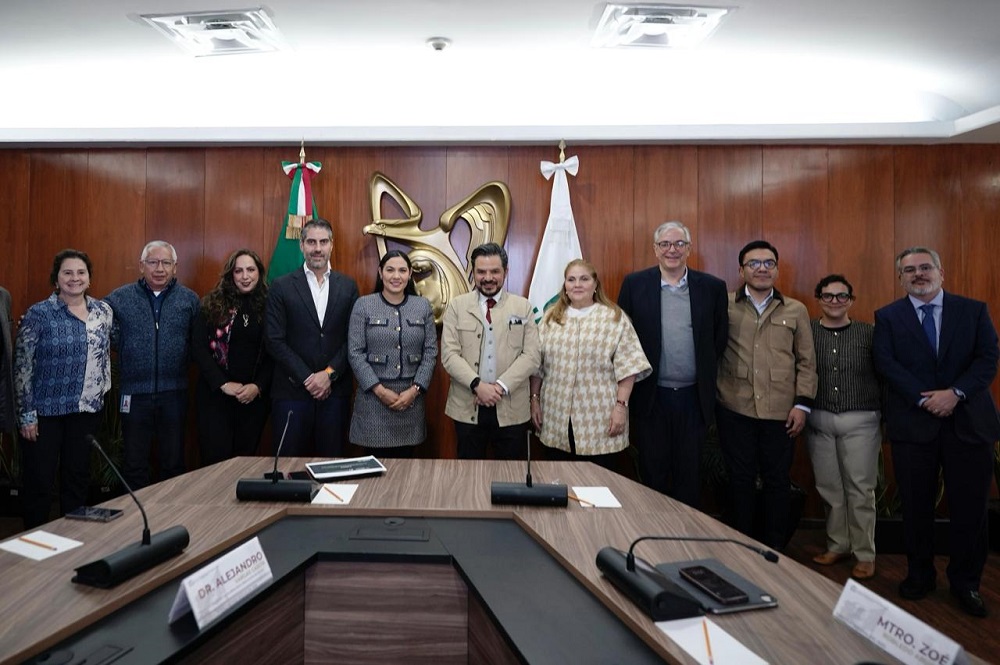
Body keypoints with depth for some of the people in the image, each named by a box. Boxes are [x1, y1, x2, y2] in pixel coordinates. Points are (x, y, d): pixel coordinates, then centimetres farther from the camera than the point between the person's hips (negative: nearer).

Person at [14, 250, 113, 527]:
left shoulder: (103, 311, 3)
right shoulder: (39, 314, -10)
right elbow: (21, 366, -10)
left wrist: (103, 392, 12)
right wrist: (26, 414, -11)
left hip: (87, 411, 4)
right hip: (46, 411, -4)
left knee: (78, 478, 13)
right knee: (40, 481, 5)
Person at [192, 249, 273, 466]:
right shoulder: (212, 304, 0)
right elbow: (198, 347, -5)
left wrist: (258, 386, -10)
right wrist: (223, 384, -12)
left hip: (255, 397, 1)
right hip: (215, 394, -1)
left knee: (246, 457, 11)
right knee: (215, 459, -1)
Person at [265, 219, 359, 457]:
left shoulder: (348, 286, 7)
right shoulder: (282, 286, 1)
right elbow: (275, 340, -4)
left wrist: (329, 374, -8)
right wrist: (307, 378, -9)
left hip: (335, 390, 2)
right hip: (292, 390, -1)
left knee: (331, 460, 8)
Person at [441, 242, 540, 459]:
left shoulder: (523, 307, 5)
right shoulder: (457, 306, 4)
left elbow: (532, 355, -3)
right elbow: (449, 355, -4)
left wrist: (501, 386, -15)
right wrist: (477, 385, -18)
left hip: (511, 408, 0)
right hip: (467, 408, 0)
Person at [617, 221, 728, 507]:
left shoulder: (712, 287, 2)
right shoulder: (634, 284, -1)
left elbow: (719, 339, 7)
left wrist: (707, 379, 5)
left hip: (694, 396, 1)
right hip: (650, 396, -1)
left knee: (690, 473, 12)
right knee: (653, 472, 11)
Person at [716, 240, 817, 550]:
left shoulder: (796, 310, 8)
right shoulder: (724, 306, 3)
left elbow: (806, 362, 7)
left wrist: (802, 404, 0)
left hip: (780, 411, 1)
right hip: (735, 409, -1)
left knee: (777, 480, 10)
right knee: (740, 478, 8)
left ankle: (775, 548, 25)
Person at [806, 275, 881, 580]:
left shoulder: (868, 333, 2)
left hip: (860, 422, -1)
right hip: (819, 422, 1)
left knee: (860, 489, 3)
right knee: (829, 487, 10)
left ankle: (865, 554, 17)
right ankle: (837, 545, 27)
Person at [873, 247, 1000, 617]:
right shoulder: (887, 317, 5)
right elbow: (886, 364, -5)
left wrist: (955, 393, -16)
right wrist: (924, 399, -15)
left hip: (969, 423, 1)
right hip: (913, 424, 0)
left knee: (970, 507, 6)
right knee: (916, 507, 8)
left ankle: (965, 583, 23)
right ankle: (919, 575, 25)